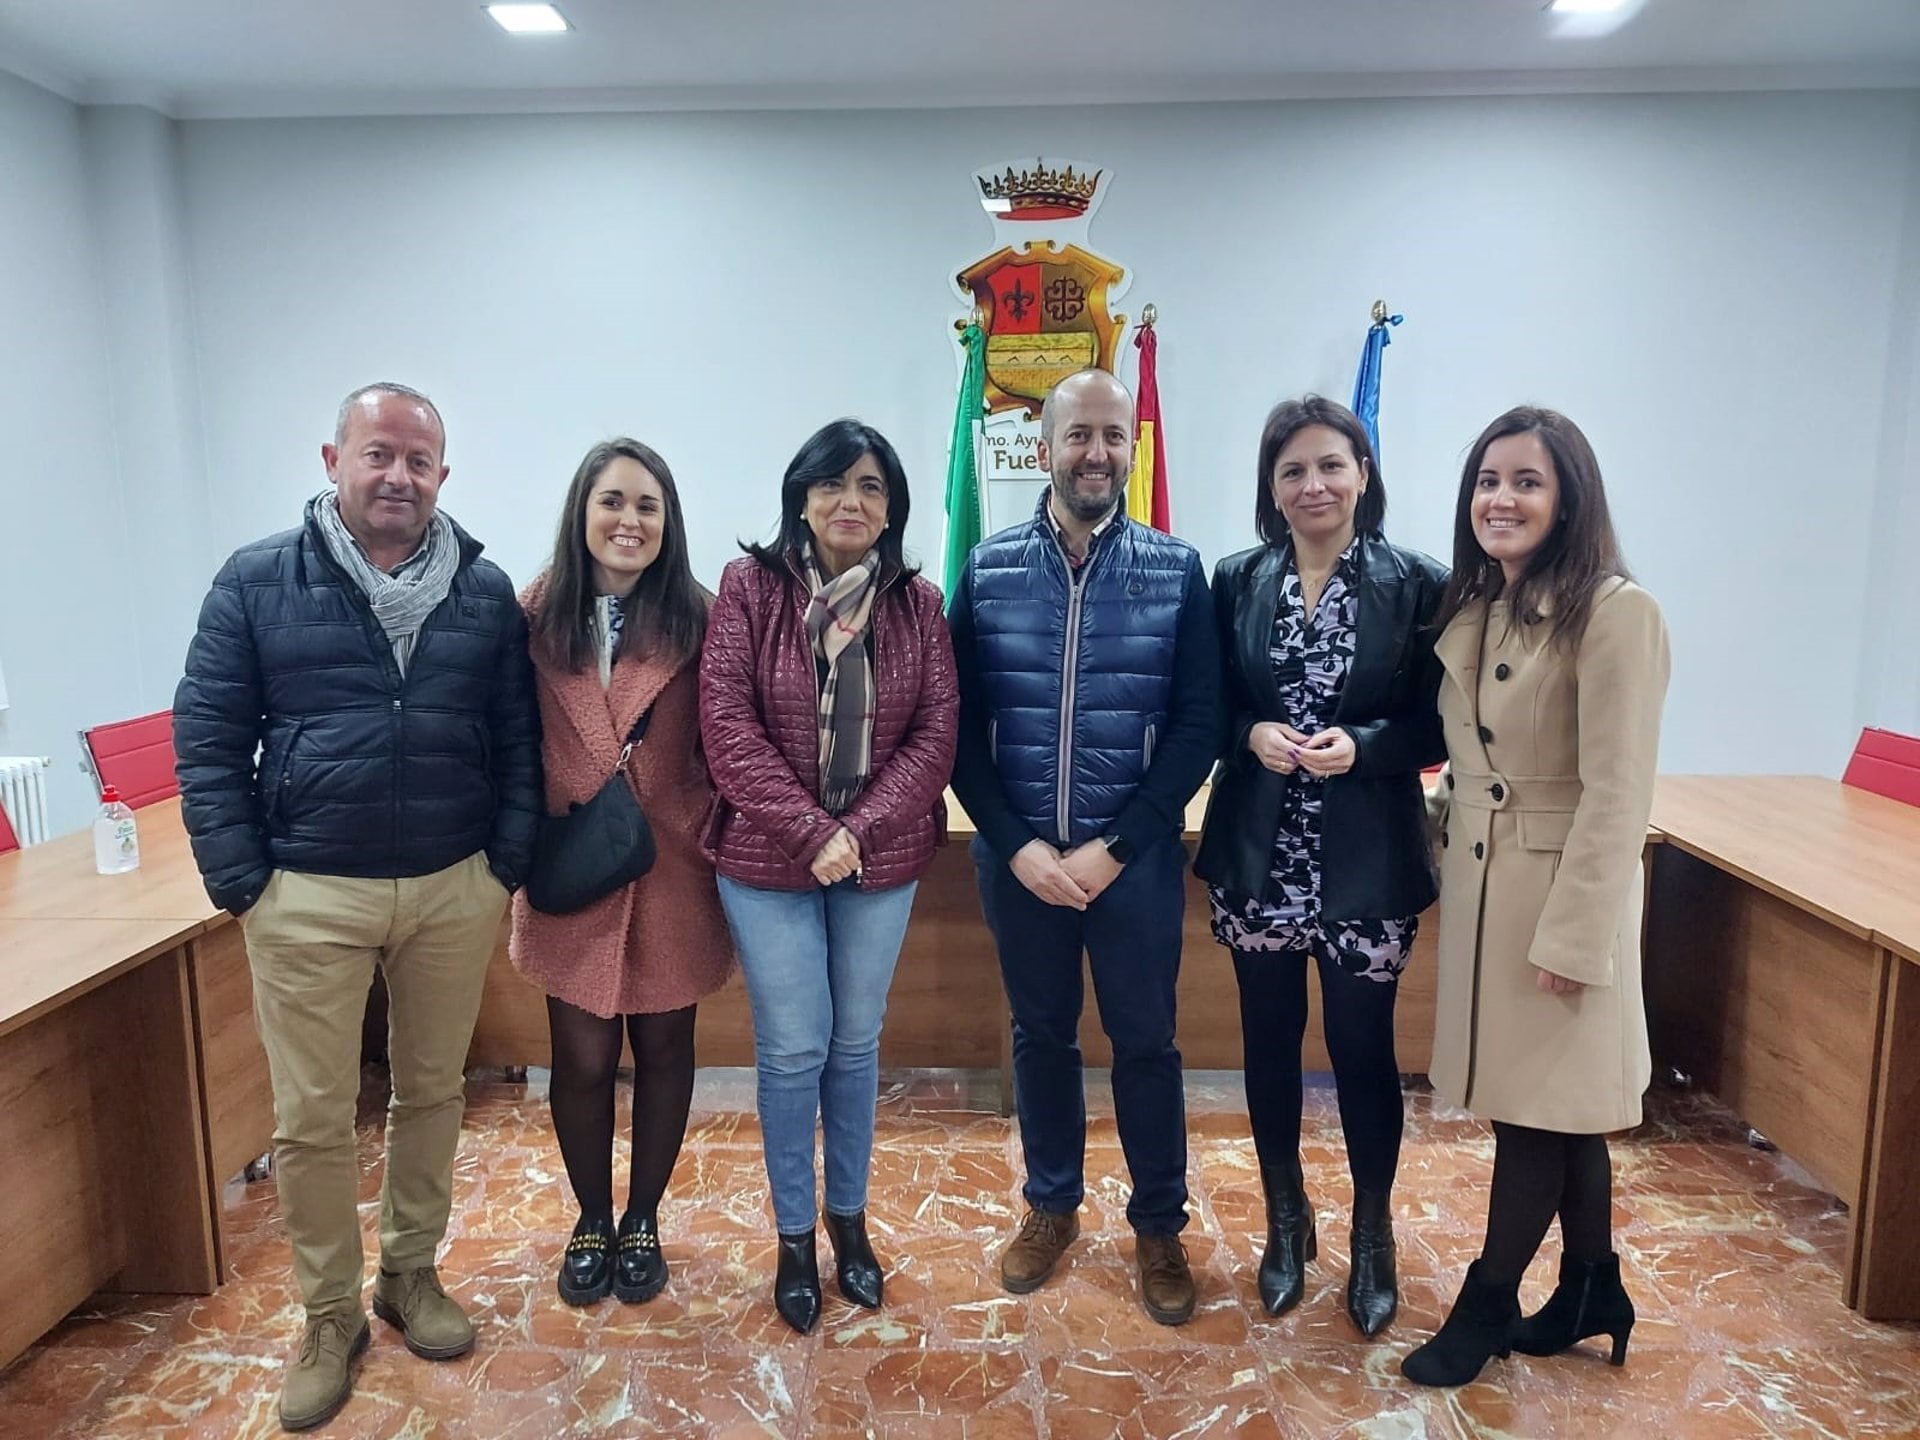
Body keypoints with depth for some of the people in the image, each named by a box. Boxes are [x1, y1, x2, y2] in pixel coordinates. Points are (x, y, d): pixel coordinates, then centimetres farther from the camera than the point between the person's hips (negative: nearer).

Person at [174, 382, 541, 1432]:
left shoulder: (485, 593, 3)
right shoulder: (256, 582, -1)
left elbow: (517, 743, 4)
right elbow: (207, 741, -1)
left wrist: (508, 867, -2)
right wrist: (242, 885, -6)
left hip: (454, 890, 2)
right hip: (307, 896, -1)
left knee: (432, 1094, 14)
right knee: (312, 1119, 7)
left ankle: (412, 1273, 35)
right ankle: (330, 1315, 27)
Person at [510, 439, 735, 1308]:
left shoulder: (695, 621, -5)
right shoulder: (535, 615, -3)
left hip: (670, 870, 0)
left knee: (663, 1048, 13)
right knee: (582, 1059, 9)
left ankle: (642, 1220, 35)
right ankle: (591, 1221, 35)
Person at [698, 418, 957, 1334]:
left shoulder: (916, 603, 1)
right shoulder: (749, 587, -5)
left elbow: (936, 734, -3)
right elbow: (727, 723, -11)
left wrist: (860, 831, -14)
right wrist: (810, 831, -17)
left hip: (882, 858, 2)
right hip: (767, 856, -2)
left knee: (857, 1043, 14)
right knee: (792, 1048, 6)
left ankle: (849, 1217, 34)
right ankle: (793, 1234, 27)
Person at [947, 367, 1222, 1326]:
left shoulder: (1177, 571, -3)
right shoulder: (988, 568, -1)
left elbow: (1198, 724, -6)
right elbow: (959, 723, -2)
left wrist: (1115, 847, -12)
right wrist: (1018, 845, -10)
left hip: (1136, 855, -1)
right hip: (1017, 857, 1)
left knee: (1145, 1042, 11)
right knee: (1040, 1034, 16)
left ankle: (1159, 1226, 32)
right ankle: (1051, 1206, 37)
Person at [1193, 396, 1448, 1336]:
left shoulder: (1415, 585, -5)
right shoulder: (1236, 582, 2)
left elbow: (1440, 726, -3)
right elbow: (1207, 710, 6)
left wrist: (1362, 745, -19)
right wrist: (1251, 734, -14)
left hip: (1366, 861, -2)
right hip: (1256, 855, 2)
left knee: (1361, 1044, 8)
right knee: (1270, 1039, 13)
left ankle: (1373, 1235, 33)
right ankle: (1286, 1224, 36)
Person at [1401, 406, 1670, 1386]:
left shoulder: (1614, 612, -16)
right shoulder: (1470, 609, 7)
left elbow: (1616, 792, -18)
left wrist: (1571, 935, -18)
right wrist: (1449, 848, 10)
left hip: (1561, 888, -7)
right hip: (1477, 880, 7)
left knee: (1536, 1105, 7)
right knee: (1555, 1103, 19)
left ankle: (1485, 1307, 25)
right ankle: (1593, 1293, 37)